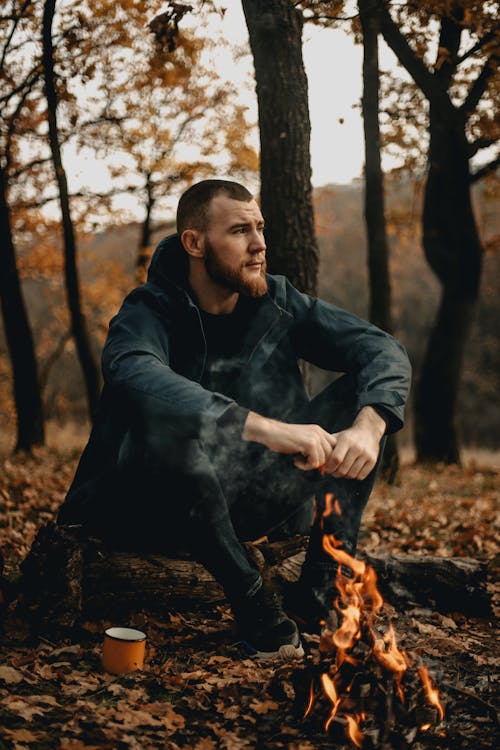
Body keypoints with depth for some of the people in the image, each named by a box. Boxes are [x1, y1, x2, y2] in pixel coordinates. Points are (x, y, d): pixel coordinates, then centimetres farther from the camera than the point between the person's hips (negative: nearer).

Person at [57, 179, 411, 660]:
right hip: (152, 511, -4)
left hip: (250, 503, 5)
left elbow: (382, 349, -8)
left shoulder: (277, 303, -2)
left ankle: (323, 584, -16)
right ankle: (247, 595, -23)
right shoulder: (150, 312, -15)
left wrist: (367, 427, -30)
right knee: (167, 423, -37)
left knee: (360, 396, -10)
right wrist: (267, 428, -49)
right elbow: (133, 373, -40)